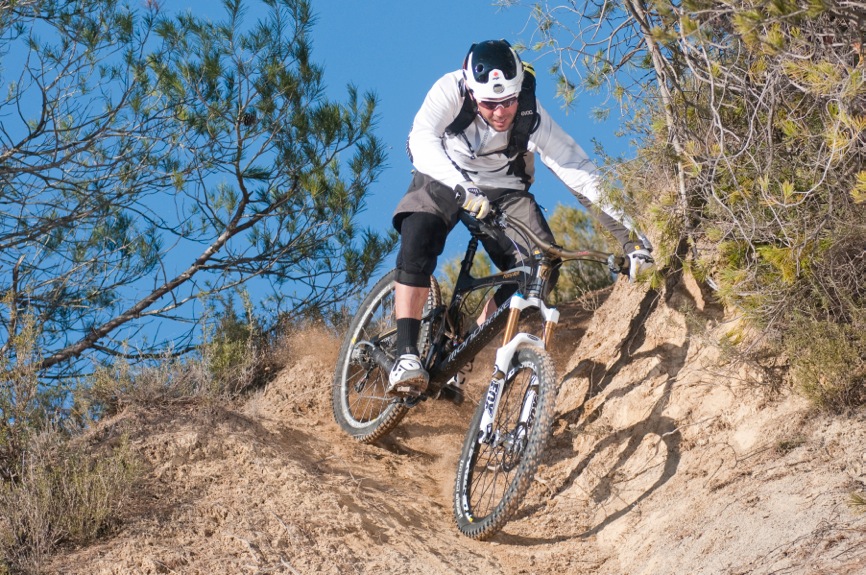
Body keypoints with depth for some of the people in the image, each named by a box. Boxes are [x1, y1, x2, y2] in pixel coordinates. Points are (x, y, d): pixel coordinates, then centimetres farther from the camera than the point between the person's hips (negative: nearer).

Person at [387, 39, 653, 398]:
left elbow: (580, 173, -25)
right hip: (444, 180, -2)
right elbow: (422, 140, -41)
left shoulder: (532, 118, -26)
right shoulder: (451, 90, -28)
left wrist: (628, 234, -32)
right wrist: (462, 188, -58)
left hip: (502, 189, 2)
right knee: (418, 233, -32)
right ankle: (406, 355, -33)